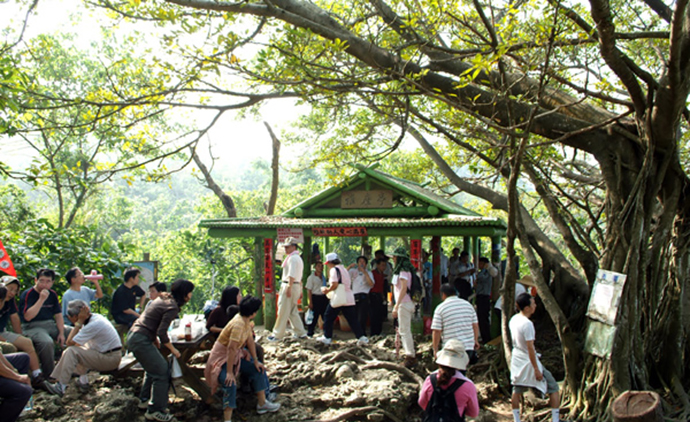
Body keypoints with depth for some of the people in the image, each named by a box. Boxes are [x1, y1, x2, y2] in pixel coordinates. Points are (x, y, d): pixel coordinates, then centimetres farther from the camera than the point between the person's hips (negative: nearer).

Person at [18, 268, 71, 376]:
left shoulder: (52, 294, 10)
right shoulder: (28, 294, -9)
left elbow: (58, 315, 11)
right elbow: (27, 317, -22)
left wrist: (61, 333, -2)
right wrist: (41, 299, -24)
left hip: (51, 324, 7)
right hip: (33, 327, -6)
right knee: (47, 342, -37)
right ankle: (48, 374, -19)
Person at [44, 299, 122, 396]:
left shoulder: (93, 325, -22)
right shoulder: (95, 317, 8)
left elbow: (69, 342, -20)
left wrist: (79, 322, -17)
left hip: (110, 359, -10)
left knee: (71, 351, -17)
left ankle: (61, 387, -10)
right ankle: (83, 381, 11)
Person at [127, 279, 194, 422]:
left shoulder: (164, 298, 11)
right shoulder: (172, 307, -17)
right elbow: (162, 333, -21)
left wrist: (155, 339, 19)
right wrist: (173, 350, -8)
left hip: (134, 335, 10)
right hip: (141, 340, -10)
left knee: (153, 368, 25)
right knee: (161, 372, -6)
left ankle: (144, 400, 37)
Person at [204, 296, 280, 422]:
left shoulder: (246, 321, -4)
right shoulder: (238, 324, -32)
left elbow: (250, 341, 5)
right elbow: (231, 348, -34)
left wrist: (256, 361, 7)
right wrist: (229, 372, -32)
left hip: (237, 355, 10)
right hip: (222, 357, -10)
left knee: (258, 369, 8)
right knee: (230, 383, -30)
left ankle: (262, 403, 18)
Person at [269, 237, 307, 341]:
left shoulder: (292, 258, -12)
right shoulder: (298, 258, 20)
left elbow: (292, 275, -22)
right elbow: (299, 276, 22)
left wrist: (289, 288, -26)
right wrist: (300, 290, 23)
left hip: (290, 285, -10)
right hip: (297, 285, 10)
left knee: (283, 312, -5)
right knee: (293, 311, 15)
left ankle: (278, 335, 0)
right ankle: (300, 332, 15)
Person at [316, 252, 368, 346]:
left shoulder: (334, 269, -7)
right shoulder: (344, 269, 20)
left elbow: (334, 284, -20)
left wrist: (327, 290, -3)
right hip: (349, 298, 8)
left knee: (329, 317, 7)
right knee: (352, 319, 7)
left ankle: (327, 337, 10)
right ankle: (361, 337, -2)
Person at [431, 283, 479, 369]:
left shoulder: (440, 308, -4)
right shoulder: (468, 304, 10)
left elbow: (436, 331, -7)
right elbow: (475, 325, 12)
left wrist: (435, 349, 2)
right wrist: (476, 340, 24)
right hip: (469, 346, 4)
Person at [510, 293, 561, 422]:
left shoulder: (513, 319, 1)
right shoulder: (527, 324, -24)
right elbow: (530, 348, -23)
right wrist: (536, 369, -18)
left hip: (516, 360, 8)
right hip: (528, 362, -8)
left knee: (516, 390, 17)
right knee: (553, 388, 6)